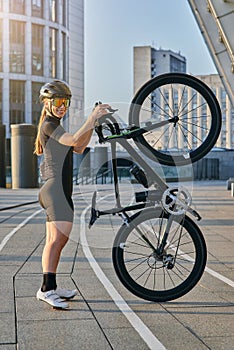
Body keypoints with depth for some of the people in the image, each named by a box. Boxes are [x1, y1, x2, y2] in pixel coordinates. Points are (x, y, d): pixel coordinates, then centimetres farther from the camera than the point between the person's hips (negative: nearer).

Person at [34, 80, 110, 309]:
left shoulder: (54, 126, 24)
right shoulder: (49, 125, -7)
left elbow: (79, 148, 19)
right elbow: (74, 140, -23)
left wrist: (93, 123, 12)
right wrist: (92, 117, -20)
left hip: (57, 190, 10)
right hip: (56, 189, -10)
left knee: (54, 241, 10)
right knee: (59, 238, -16)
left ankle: (50, 288, 15)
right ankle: (47, 288, -16)